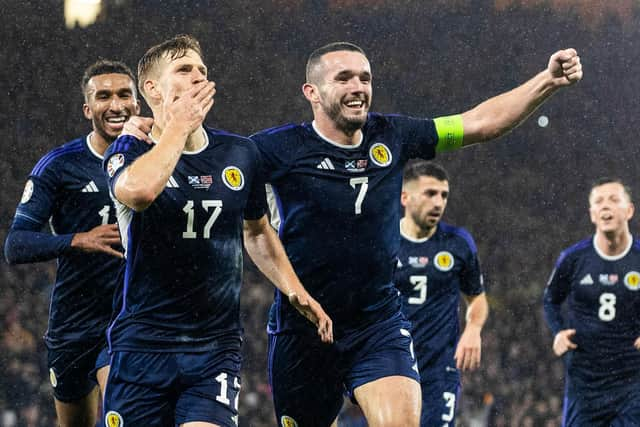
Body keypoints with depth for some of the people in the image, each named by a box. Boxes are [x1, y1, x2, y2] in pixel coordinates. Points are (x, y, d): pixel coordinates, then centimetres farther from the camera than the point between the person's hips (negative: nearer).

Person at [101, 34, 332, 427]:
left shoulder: (240, 153, 7)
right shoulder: (128, 151, -3)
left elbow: (257, 231, 25)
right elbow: (139, 190, -29)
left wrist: (294, 289, 11)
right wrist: (179, 126, -16)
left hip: (216, 347, 2)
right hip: (143, 346, -2)